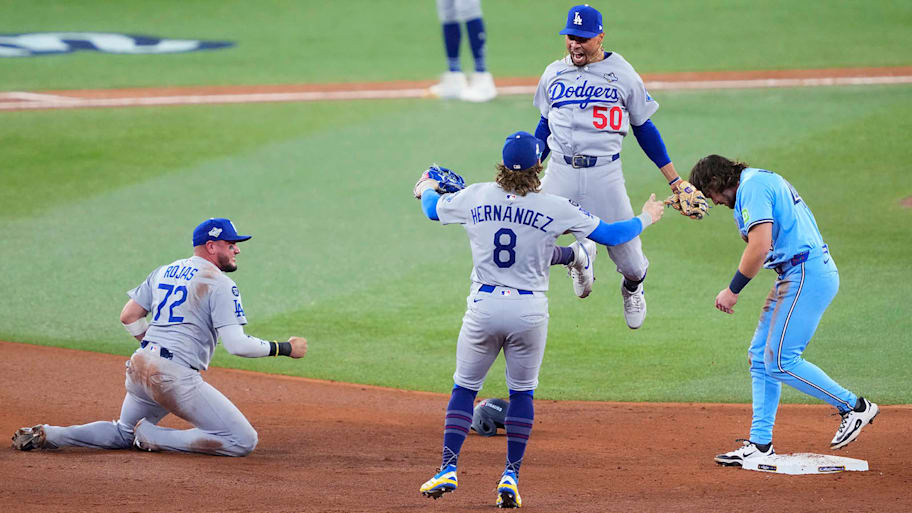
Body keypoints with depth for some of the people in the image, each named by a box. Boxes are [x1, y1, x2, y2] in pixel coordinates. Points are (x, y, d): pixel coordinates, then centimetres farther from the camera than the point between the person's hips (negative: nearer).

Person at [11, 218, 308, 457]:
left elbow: (129, 316, 19)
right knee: (243, 441, -10)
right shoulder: (219, 284, -6)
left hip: (139, 367, 9)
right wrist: (284, 349, -6)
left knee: (124, 433, 32)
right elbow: (236, 345, -15)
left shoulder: (164, 272, 18)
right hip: (175, 376, -8)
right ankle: (152, 437, -10)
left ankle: (46, 435, 12)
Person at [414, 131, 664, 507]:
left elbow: (432, 209, 17)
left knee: (464, 388, 13)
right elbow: (609, 235, 0)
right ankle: (510, 477, 7)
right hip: (529, 312, -1)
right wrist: (645, 219, 20)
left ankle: (448, 469, 4)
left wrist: (426, 189, 41)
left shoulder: (476, 197, -2)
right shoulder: (555, 208, -7)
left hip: (483, 307, 1)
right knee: (522, 393, 14)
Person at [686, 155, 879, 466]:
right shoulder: (766, 181, 22)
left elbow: (760, 246, -20)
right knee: (760, 356, 9)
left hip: (807, 275, -11)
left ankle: (853, 406, -2)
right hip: (796, 276, 11)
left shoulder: (752, 187, -11)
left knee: (780, 362, -12)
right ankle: (760, 443, 9)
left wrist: (733, 290, -13)